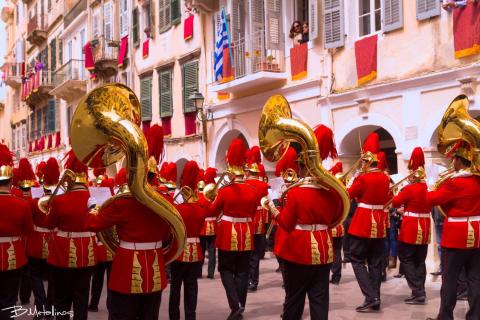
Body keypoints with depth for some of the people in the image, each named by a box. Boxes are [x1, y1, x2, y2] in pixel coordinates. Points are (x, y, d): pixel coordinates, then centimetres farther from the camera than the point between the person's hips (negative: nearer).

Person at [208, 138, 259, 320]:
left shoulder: (224, 191, -12)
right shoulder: (253, 192, -2)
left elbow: (212, 212, 0)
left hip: (228, 235, -3)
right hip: (246, 235, 3)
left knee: (226, 269, 7)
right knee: (242, 272, 11)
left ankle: (235, 305, -9)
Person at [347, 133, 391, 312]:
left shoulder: (363, 178, -15)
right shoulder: (385, 179, 6)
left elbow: (347, 196, -3)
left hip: (364, 223, -7)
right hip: (380, 223, 7)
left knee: (357, 259, 1)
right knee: (375, 262, 11)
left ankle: (371, 298, -8)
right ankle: (375, 299, 13)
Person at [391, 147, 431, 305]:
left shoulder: (409, 189, -15)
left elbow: (394, 203, -6)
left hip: (411, 228, -7)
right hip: (424, 227, 7)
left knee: (406, 259, 2)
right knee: (419, 260, 13)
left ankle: (417, 293, -4)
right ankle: (420, 292, 13)